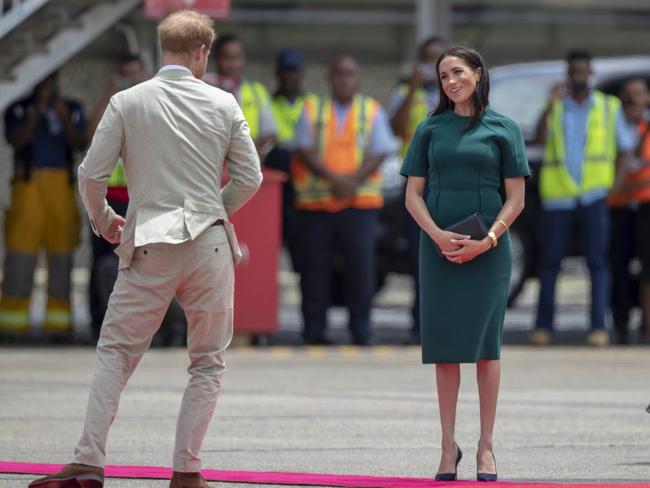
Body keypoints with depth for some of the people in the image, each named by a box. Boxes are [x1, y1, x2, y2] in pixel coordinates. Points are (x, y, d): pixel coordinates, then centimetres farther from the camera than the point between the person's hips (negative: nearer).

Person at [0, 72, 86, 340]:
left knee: (61, 254, -1)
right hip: (28, 186, -2)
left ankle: (59, 323, 1)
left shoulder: (72, 109, 15)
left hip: (62, 187, 2)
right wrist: (38, 109, -15)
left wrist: (65, 120, -14)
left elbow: (80, 145, 3)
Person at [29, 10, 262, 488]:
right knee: (208, 363, 10)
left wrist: (103, 221, 16)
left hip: (150, 248, 0)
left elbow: (91, 175, -3)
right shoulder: (223, 104, 1)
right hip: (210, 246, 0)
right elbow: (250, 178, 4)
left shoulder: (127, 103, -1)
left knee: (116, 353, 5)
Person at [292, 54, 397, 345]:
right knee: (314, 266, -1)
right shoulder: (313, 110, 12)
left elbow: (379, 153, 3)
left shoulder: (372, 111, 12)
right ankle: (314, 331, 6)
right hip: (316, 201, 1)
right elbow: (305, 150, 2)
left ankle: (360, 331, 0)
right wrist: (333, 178, -14)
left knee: (360, 262, -8)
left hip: (360, 199, -1)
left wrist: (354, 179, -14)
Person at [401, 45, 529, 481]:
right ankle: (449, 446, 8)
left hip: (488, 249, -2)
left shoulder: (503, 129, 4)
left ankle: (486, 446, 4)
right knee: (444, 346, 2)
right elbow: (413, 195, 7)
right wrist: (438, 235, -9)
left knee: (486, 345, -1)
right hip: (438, 248, 2)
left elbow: (516, 199, 2)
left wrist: (487, 241, -11)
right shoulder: (430, 130, 9)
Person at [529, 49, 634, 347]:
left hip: (593, 196, -1)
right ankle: (543, 326, 10)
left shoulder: (609, 107, 8)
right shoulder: (556, 107, 7)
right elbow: (540, 137, -9)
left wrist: (613, 181, 2)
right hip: (557, 196, 1)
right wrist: (551, 106, -21)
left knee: (597, 261, -6)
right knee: (550, 261, 3)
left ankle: (599, 327, -6)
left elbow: (624, 148, 13)